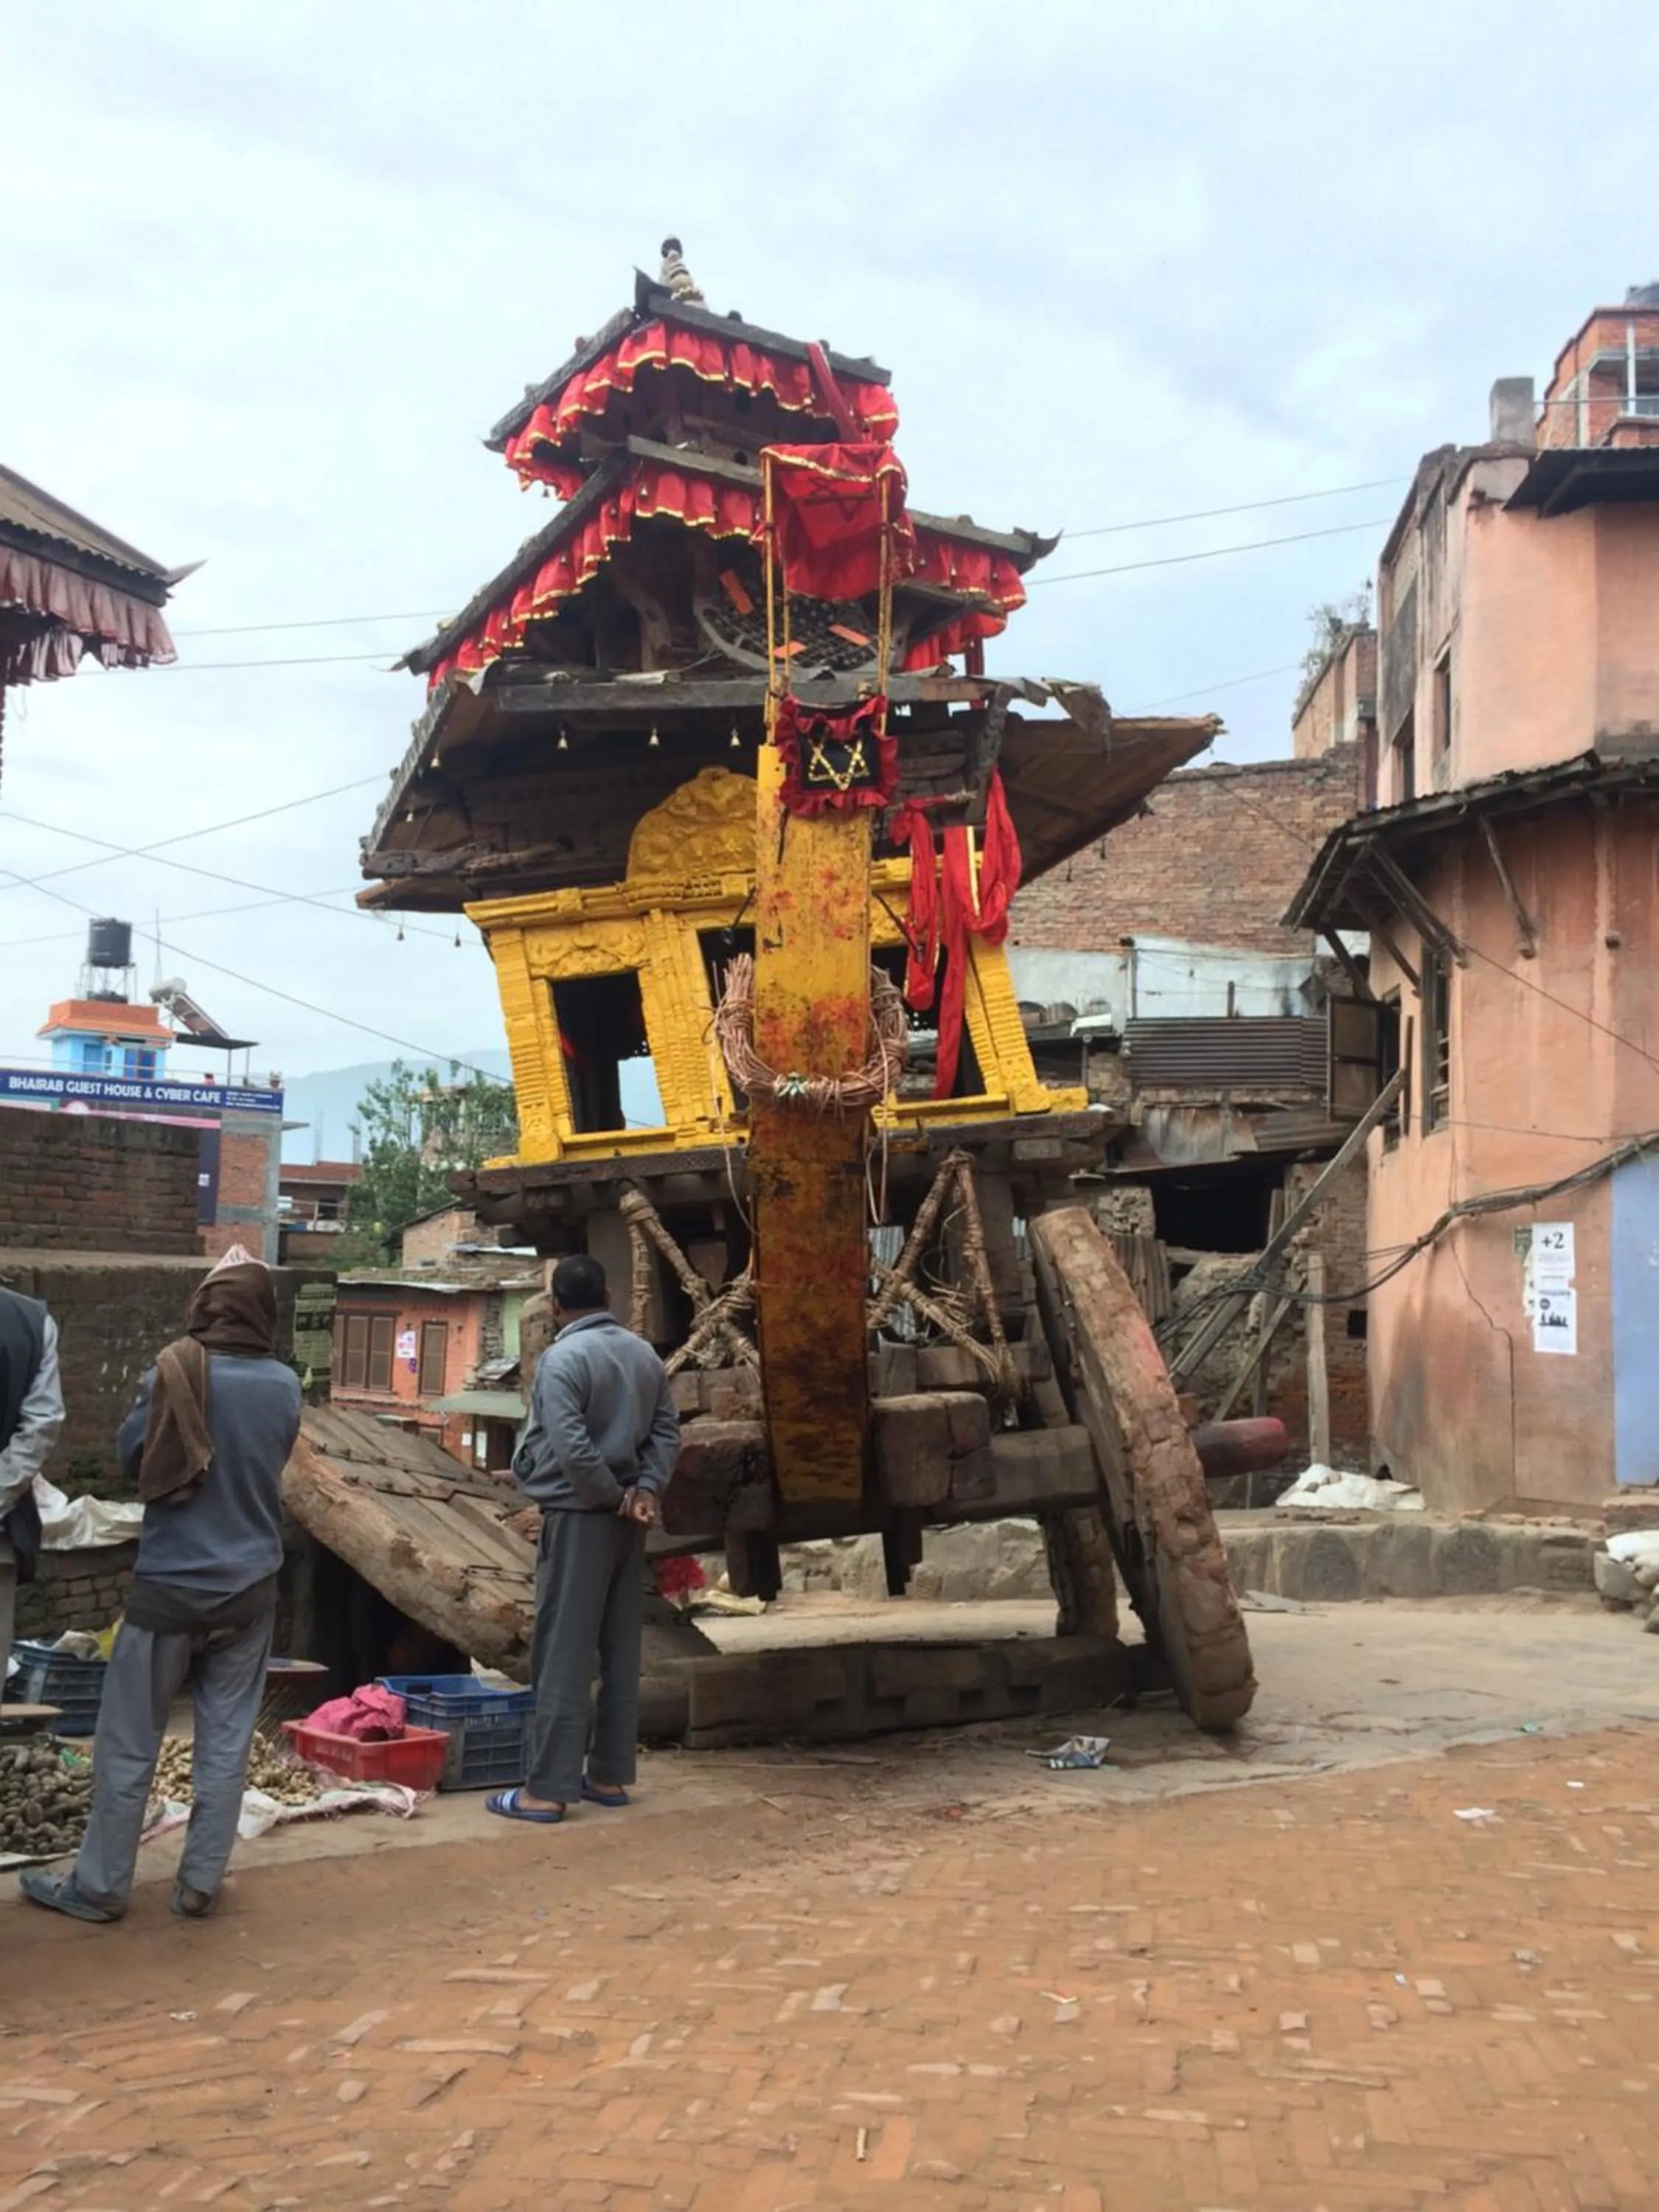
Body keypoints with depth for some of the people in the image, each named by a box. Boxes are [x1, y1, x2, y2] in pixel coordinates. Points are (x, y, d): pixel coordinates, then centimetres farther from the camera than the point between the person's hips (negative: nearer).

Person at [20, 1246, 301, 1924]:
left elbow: (129, 1457, 2)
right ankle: (199, 1885, 13)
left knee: (129, 1742, 7)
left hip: (169, 1584, -3)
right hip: (249, 1586, 3)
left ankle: (99, 1886, 15)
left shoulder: (175, 1373, -12)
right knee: (225, 1742, 9)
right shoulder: (284, 1386, -3)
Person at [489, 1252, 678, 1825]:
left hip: (579, 1516, -7)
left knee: (564, 1654, -5)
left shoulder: (562, 1358, -14)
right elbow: (667, 1431, 8)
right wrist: (645, 1489, -3)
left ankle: (548, 1788, -4)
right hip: (627, 1519, 7)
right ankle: (609, 1775, 16)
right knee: (621, 1650, 11)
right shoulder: (645, 1354, 9)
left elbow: (572, 1447, -21)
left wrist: (614, 1495, -9)